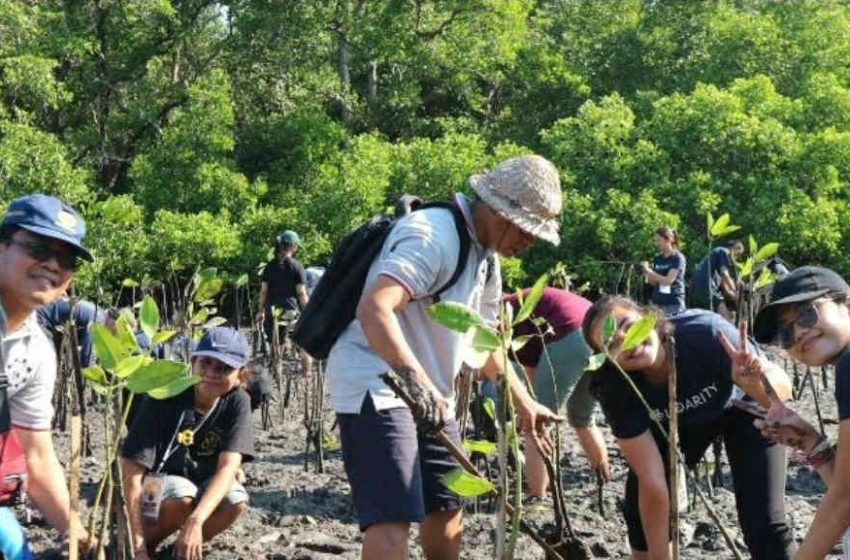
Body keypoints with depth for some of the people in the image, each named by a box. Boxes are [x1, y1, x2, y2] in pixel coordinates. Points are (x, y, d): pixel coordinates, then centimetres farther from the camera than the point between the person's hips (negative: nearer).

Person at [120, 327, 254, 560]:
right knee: (182, 496, -35)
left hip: (202, 485, 3)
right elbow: (132, 472, -26)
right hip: (154, 486, -3)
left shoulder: (237, 403, -15)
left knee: (235, 500, -27)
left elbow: (228, 467, -26)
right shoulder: (163, 398, -23)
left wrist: (196, 520, -43)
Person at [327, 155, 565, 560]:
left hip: (430, 396, 10)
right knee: (392, 519, -19)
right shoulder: (434, 236, -20)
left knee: (446, 506, 18)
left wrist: (524, 403, 27)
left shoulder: (485, 260, 12)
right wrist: (416, 378, -47)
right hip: (375, 388, -10)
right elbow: (374, 309, -35)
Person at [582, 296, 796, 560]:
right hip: (681, 420, 2)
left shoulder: (705, 335, -40)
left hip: (743, 406, -2)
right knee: (639, 507, -8)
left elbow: (783, 387, -31)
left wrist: (755, 382, -53)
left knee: (763, 524, -13)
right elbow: (652, 483, -27)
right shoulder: (617, 389, -32)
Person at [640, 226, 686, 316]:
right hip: (657, 302, 5)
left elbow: (668, 280, -16)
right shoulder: (657, 258, 10)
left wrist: (649, 271, -14)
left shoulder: (678, 258, -6)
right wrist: (646, 274, -6)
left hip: (673, 303, -5)